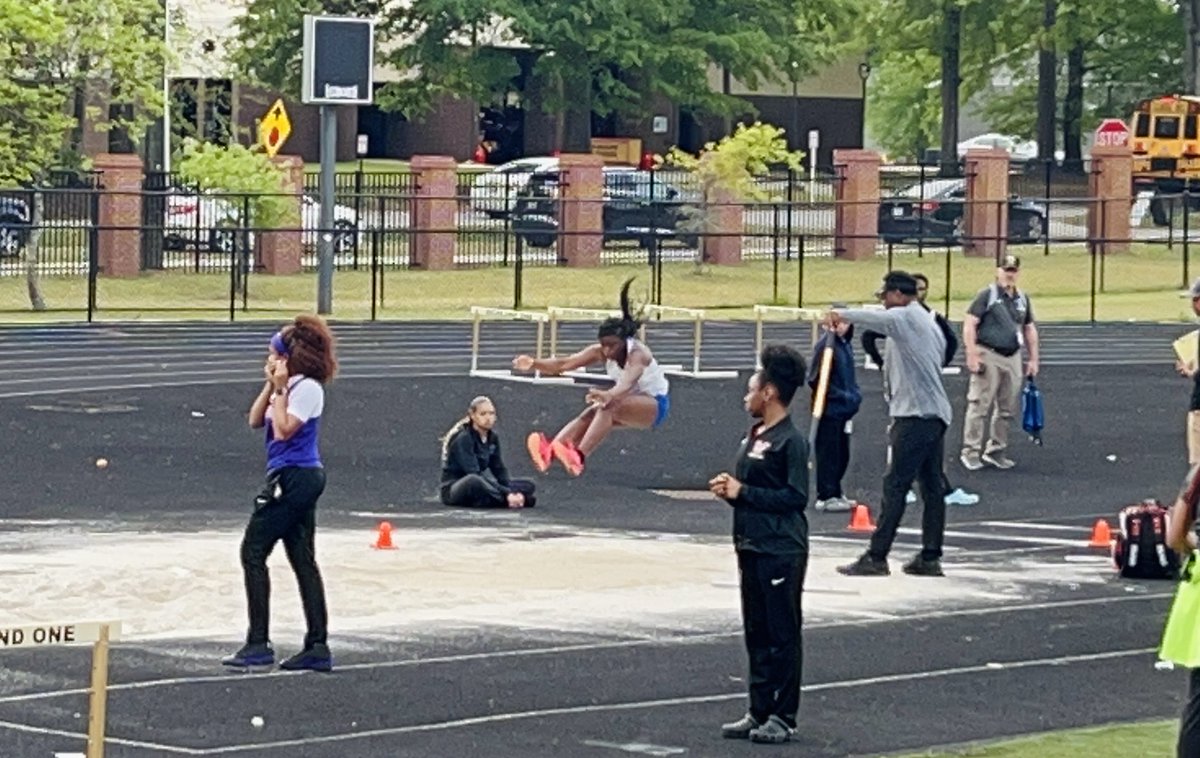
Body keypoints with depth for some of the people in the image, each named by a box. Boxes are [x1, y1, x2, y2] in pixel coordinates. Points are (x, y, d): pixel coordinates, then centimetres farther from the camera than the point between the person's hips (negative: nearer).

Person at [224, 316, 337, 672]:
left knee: (253, 552, -6)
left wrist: (279, 390, -14)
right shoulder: (290, 386, 15)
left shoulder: (307, 388, -14)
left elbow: (283, 430, -20)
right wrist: (271, 386, 4)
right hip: (302, 478, 10)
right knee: (303, 560, 8)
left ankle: (258, 644, -6)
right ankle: (317, 647, 8)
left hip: (293, 478, -10)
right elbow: (256, 421, 13)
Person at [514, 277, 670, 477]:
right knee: (591, 413, -24)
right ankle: (548, 451, -43)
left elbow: (628, 382, -51)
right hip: (632, 403, 7)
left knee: (608, 407, -35)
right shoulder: (600, 352, -12)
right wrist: (534, 364, -40)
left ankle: (579, 457, -50)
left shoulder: (637, 354, -29)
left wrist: (608, 395, -72)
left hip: (656, 404, -7)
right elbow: (564, 364, -22)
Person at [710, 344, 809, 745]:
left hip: (781, 551, -9)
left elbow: (795, 497, -17)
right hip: (752, 546, 9)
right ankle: (759, 712, 18)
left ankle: (783, 717, 2)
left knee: (781, 634, -2)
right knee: (757, 633, 12)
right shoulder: (754, 436, 15)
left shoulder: (790, 441, -13)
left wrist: (743, 491, -16)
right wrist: (729, 489, 4)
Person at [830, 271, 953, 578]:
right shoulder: (930, 324, 20)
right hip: (936, 414, 10)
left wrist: (841, 314, -4)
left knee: (894, 486, -8)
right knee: (932, 486, 9)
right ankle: (930, 558, 11)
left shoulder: (905, 317, -9)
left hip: (915, 415, -10)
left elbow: (874, 318, -21)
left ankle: (876, 558, -9)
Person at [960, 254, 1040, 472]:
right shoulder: (987, 295, -5)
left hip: (1013, 358, 6)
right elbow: (969, 324, -10)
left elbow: (1030, 330, 22)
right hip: (989, 356, -6)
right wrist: (971, 355, -17)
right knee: (980, 406, -6)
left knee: (1008, 409, 8)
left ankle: (996, 450, 18)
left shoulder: (1023, 299, 14)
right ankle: (971, 452, -3)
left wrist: (1033, 359, 16)